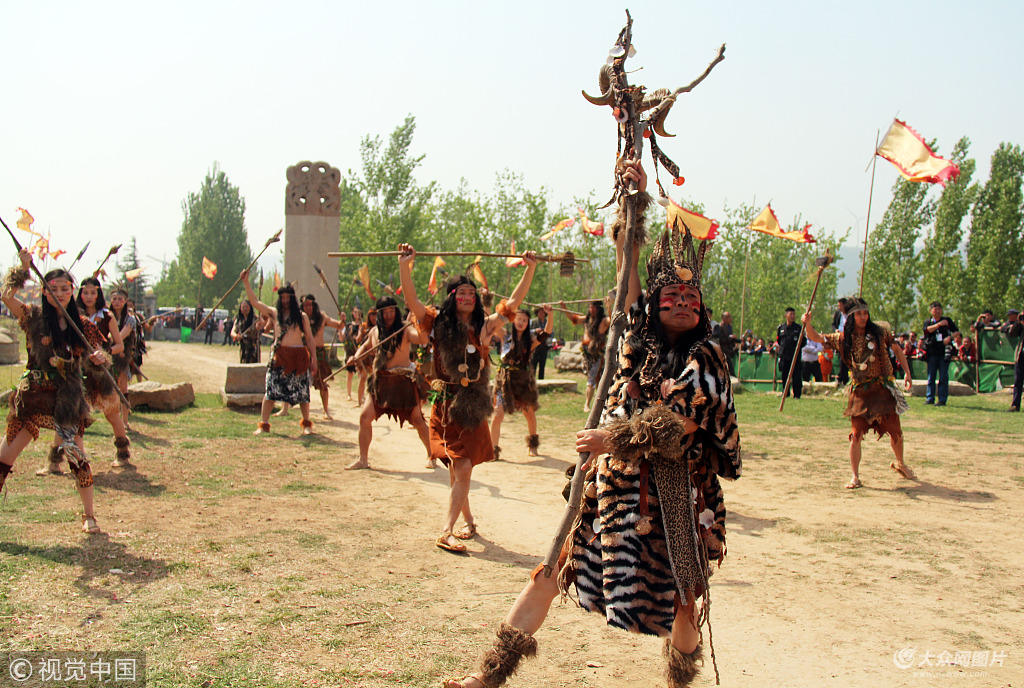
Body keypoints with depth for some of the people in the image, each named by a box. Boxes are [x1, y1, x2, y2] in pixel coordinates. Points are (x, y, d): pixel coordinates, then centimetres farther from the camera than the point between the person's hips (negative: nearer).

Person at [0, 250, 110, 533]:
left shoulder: (82, 325, 5)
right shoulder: (33, 317, 1)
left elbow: (90, 363, 6)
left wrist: (98, 359, -16)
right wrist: (23, 267, -14)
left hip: (67, 398, 0)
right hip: (32, 395, 0)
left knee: (76, 455, -2)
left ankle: (89, 515, 9)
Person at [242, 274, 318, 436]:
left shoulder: (302, 316, 8)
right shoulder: (274, 313, 11)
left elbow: (309, 338, 9)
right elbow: (254, 301, 9)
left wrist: (313, 358, 4)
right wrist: (246, 282, 3)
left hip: (298, 354, -1)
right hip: (279, 354, 1)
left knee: (302, 391, 2)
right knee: (271, 389, -4)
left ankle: (306, 424, 15)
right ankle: (263, 424, 3)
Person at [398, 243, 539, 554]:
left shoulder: (484, 327, 5)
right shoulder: (439, 325, 2)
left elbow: (513, 302, 5)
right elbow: (412, 301, -8)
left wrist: (530, 270, 0)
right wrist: (404, 266, -19)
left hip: (473, 407, 0)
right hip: (445, 405, 0)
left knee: (463, 469, -8)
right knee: (456, 470, 8)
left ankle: (447, 531, -6)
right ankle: (468, 521, 26)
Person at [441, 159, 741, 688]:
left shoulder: (703, 359, -6)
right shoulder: (640, 337, 7)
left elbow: (679, 425, -17)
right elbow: (628, 269, 10)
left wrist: (616, 437, -18)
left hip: (670, 491, -4)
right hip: (610, 482, 5)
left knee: (681, 596, 8)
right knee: (552, 566, 3)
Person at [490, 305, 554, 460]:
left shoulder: (530, 340, 2)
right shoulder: (505, 337, 3)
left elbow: (547, 332, -10)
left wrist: (549, 314, -23)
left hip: (524, 380, 1)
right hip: (505, 379, -1)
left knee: (529, 413, 14)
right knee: (498, 415, -12)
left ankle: (532, 444, 38)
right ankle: (494, 450, -3)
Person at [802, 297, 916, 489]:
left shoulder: (880, 332, 1)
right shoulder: (843, 338, 1)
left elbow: (897, 349, 12)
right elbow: (816, 338, 6)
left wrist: (907, 373, 7)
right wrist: (808, 324, -13)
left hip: (883, 388, 0)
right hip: (860, 391, 0)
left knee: (896, 433, 6)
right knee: (856, 435, -5)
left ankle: (900, 464, 35)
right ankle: (855, 477, 6)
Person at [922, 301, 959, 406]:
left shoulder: (948, 320, 11)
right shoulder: (928, 322, 11)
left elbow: (957, 332, 10)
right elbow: (928, 329, -10)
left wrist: (950, 337, -9)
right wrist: (939, 324, -23)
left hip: (944, 352, -1)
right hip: (932, 353, 1)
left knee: (943, 377, -3)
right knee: (931, 377, 3)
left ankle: (942, 399, 0)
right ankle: (930, 398, 10)